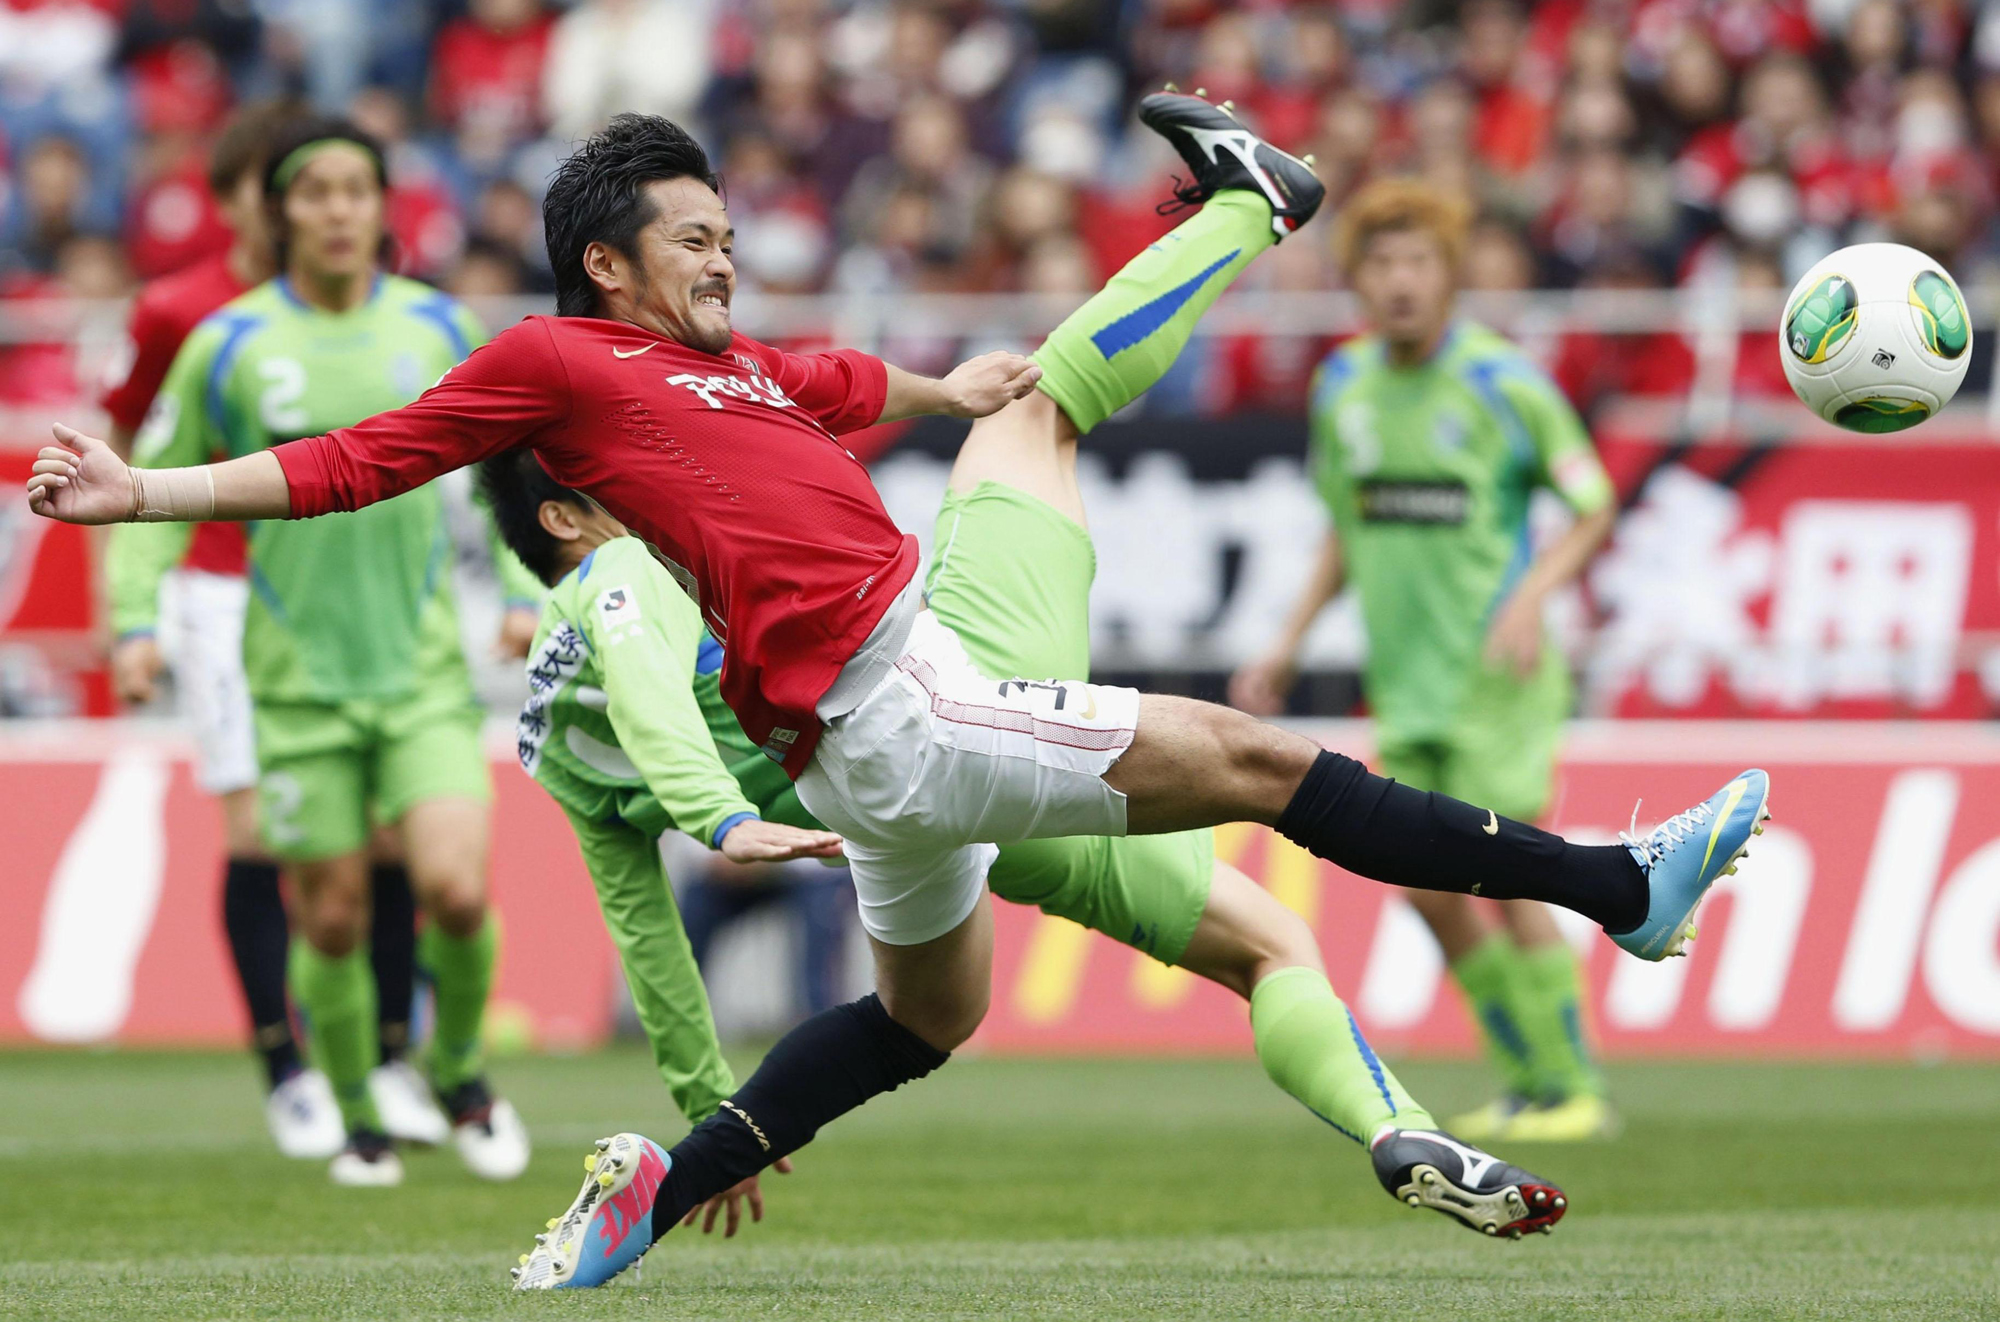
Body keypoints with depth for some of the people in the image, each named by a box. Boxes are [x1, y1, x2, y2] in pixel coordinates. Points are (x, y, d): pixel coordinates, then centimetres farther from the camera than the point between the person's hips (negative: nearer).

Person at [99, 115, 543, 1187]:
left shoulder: (436, 327, 2)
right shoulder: (227, 345, -3)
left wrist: (523, 590, 7)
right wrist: (136, 619, -4)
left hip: (424, 662, 1)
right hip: (299, 672, -1)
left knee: (456, 892, -14)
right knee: (333, 918, 2)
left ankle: (458, 1071, 14)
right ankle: (357, 1119, 24)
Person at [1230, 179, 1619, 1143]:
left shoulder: (1501, 382, -10)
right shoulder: (1343, 385, 7)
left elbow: (1592, 507, -8)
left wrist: (1531, 593, -24)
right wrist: (1289, 646, 14)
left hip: (1495, 673, -6)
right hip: (1404, 682, 6)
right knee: (1430, 889, 4)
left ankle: (1576, 1090, 2)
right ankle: (1529, 1081, 17)